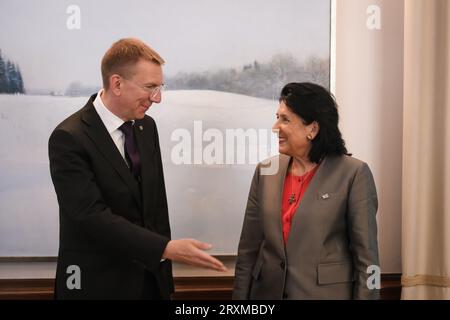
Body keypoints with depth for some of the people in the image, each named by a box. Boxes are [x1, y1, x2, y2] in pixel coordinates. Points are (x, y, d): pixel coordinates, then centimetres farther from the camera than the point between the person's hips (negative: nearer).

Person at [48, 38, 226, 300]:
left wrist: (164, 260, 7)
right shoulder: (69, 138, -17)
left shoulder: (147, 127, 4)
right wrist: (167, 249, -28)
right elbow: (93, 215, -24)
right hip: (98, 283, -6)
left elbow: (157, 201, 10)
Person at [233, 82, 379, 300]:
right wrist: (240, 296, 4)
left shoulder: (353, 174, -10)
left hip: (326, 292, -3)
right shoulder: (265, 171, 2)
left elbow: (366, 255, -9)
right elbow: (248, 249, 5)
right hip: (268, 292, 4)